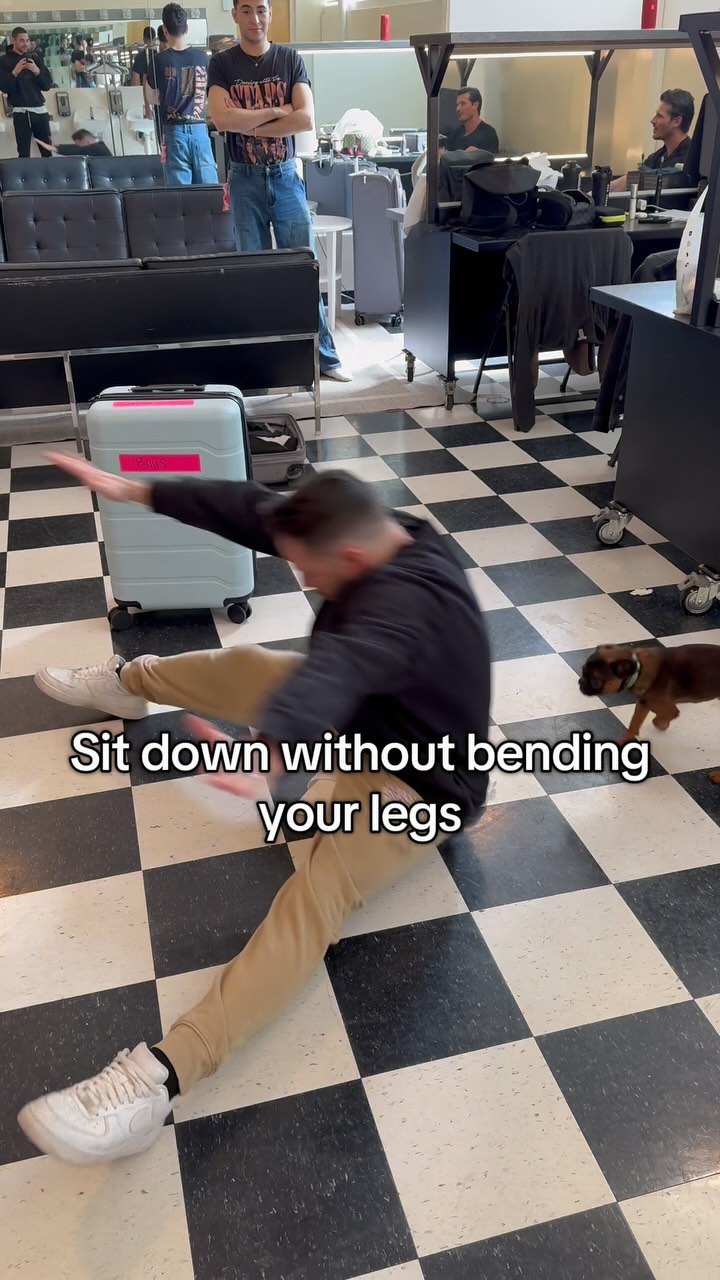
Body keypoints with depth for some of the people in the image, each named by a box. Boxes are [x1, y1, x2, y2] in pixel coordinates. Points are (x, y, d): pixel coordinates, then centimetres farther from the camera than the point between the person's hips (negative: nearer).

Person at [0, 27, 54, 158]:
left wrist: (37, 71, -12)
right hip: (20, 112, -3)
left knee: (48, 151, 1)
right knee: (24, 153, -6)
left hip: (40, 110, 3)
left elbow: (48, 85, 6)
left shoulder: (35, 58, 11)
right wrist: (15, 72, -19)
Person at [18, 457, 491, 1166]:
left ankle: (158, 1076, -45)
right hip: (365, 716, 9)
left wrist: (268, 751, -76)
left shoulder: (406, 605, -37)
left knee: (318, 888, -33)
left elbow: (339, 667, -58)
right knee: (241, 665, 16)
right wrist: (136, 491, -6)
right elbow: (251, 509, -7)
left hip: (416, 782, -9)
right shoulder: (376, 534, -10)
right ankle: (126, 682, 47)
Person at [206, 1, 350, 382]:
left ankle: (323, 355, 4)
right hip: (245, 179, 0)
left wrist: (248, 125, -11)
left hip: (286, 175, 0)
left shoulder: (291, 60, 4)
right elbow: (222, 119, -14)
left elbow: (306, 119, -10)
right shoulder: (221, 64, 1)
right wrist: (276, 111, -10)